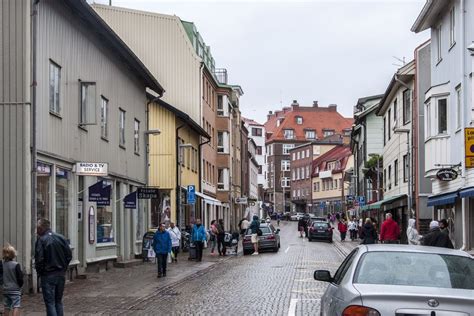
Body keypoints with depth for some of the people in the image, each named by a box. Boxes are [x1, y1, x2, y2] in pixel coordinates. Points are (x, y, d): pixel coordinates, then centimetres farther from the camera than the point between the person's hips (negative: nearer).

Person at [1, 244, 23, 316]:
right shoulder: (16, 265, -14)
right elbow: (20, 278, -11)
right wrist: (20, 285, 6)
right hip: (15, 290, -5)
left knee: (6, 307, 15)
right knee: (16, 306, -6)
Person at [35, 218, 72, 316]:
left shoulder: (41, 240, -11)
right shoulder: (61, 237, 4)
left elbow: (39, 259, -16)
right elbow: (69, 255, 5)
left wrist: (39, 272, -1)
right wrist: (63, 267, 12)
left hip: (48, 275, -5)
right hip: (61, 274, 5)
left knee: (50, 303, -1)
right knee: (58, 301, 16)